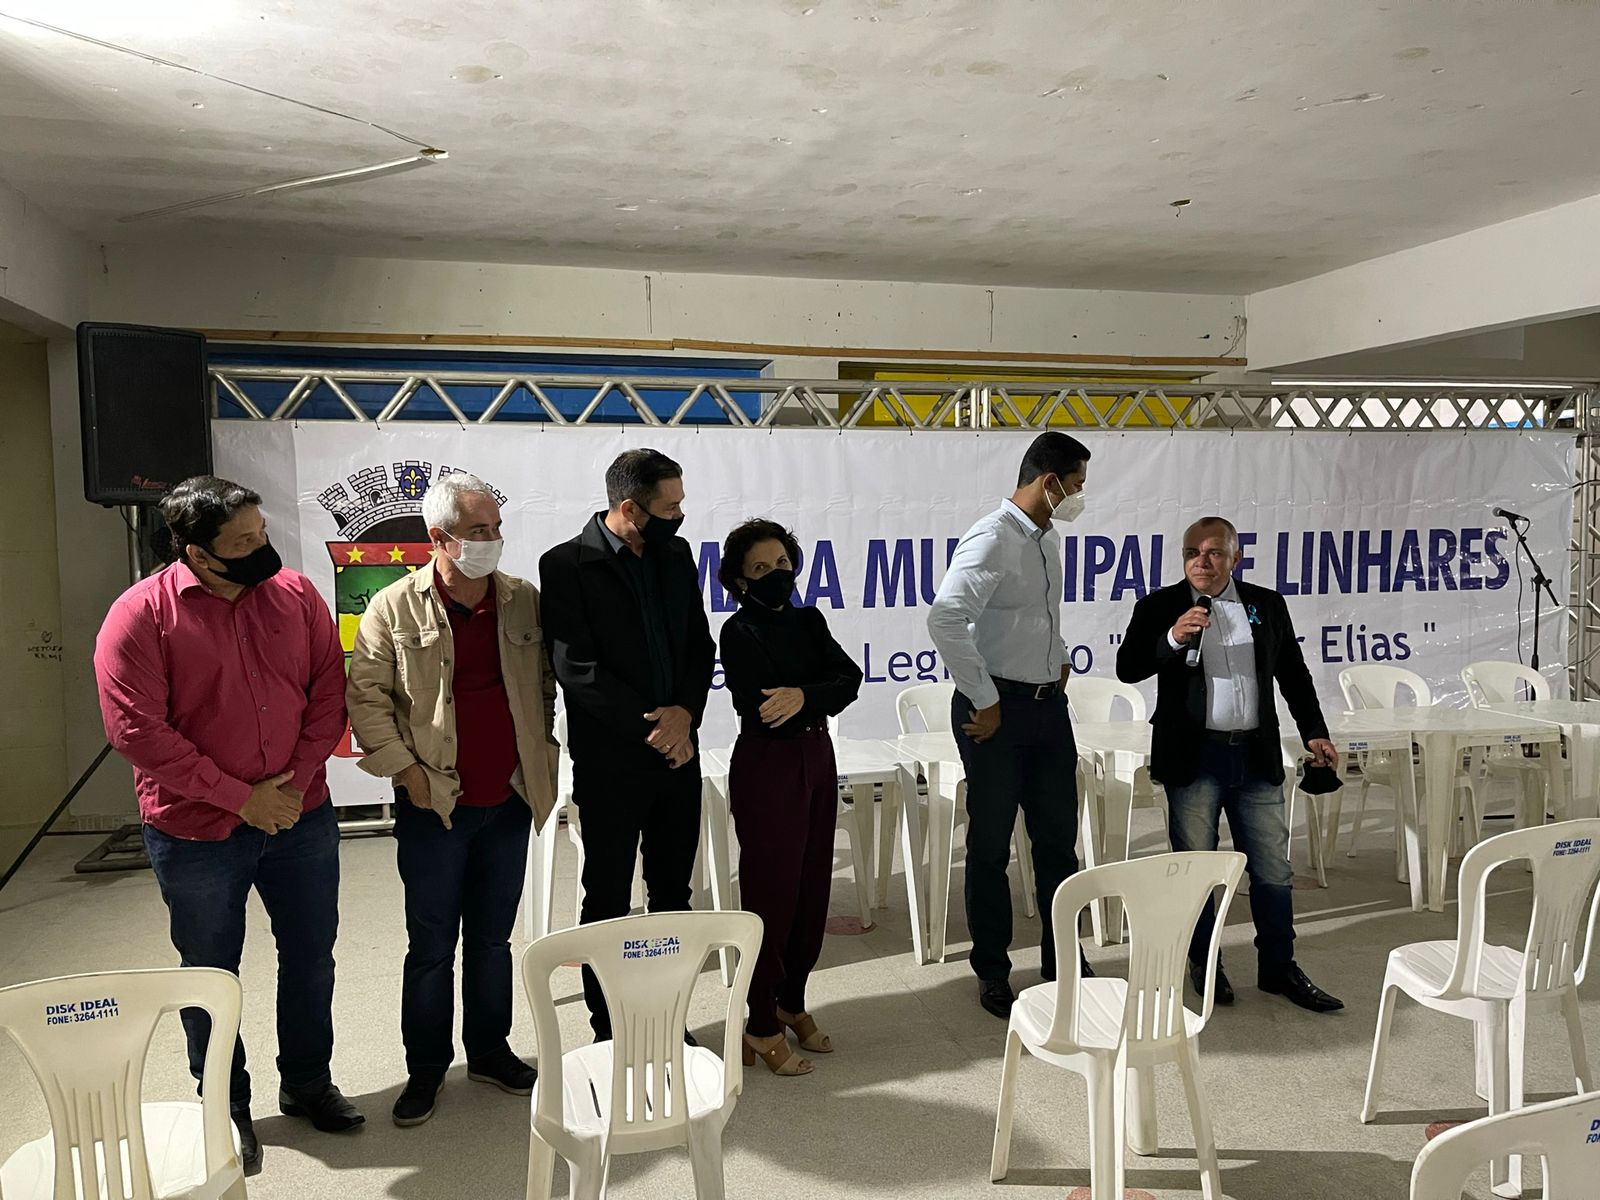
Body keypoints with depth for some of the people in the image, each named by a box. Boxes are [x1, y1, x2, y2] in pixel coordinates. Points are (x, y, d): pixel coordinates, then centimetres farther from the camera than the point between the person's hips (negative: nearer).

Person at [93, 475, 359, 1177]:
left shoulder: (294, 594, -4)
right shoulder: (141, 614, -14)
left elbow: (328, 689, -1)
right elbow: (136, 729, -18)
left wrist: (299, 779, -12)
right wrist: (240, 797, -18)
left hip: (301, 817, 3)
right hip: (197, 832, -3)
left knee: (312, 958, 16)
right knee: (211, 975, 14)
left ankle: (308, 1081, 38)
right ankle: (226, 1109, 35)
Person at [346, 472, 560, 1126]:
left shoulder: (524, 601, 2)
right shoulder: (395, 608, -7)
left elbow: (546, 684, 12)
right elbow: (365, 697, -5)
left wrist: (543, 752, 6)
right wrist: (405, 768, -10)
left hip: (509, 801, 3)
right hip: (433, 804, -3)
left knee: (493, 938, 17)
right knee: (432, 945, 9)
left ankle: (489, 1051, 34)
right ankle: (425, 1069, 27)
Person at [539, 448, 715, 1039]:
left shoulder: (676, 554, 6)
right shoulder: (566, 564, -11)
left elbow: (700, 646, 8)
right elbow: (576, 668, -16)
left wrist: (684, 713, -9)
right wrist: (651, 728, -16)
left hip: (677, 751, 5)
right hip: (609, 763, -5)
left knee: (673, 897, 14)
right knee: (607, 903, 8)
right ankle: (608, 1031, 23)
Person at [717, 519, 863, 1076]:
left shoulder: (809, 621, 8)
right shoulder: (740, 633, -9)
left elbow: (848, 679, -6)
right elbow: (761, 707, -21)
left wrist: (804, 696, -23)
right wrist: (819, 698, -12)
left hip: (817, 758, 7)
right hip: (767, 765, -6)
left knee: (813, 888, 12)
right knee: (772, 890, -1)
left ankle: (792, 1003, 29)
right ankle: (761, 1027, 12)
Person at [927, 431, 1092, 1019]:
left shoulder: (1048, 539, 11)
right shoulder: (991, 541, -18)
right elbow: (945, 619, -30)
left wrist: (1059, 658, 14)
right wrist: (984, 701, -23)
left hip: (1049, 704, 8)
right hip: (998, 709, -8)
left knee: (1058, 837, 15)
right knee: (990, 844, 6)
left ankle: (1064, 962, 30)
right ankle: (992, 974, 21)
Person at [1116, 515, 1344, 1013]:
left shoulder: (1268, 605, 8)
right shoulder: (1160, 607, -1)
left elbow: (1294, 674, 15)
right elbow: (1127, 668, -8)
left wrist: (1314, 732, 8)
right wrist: (1172, 638, -21)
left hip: (1257, 755, 3)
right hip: (1193, 756, -2)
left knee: (1274, 869, 8)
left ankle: (1278, 968, 23)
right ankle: (1204, 964, 24)